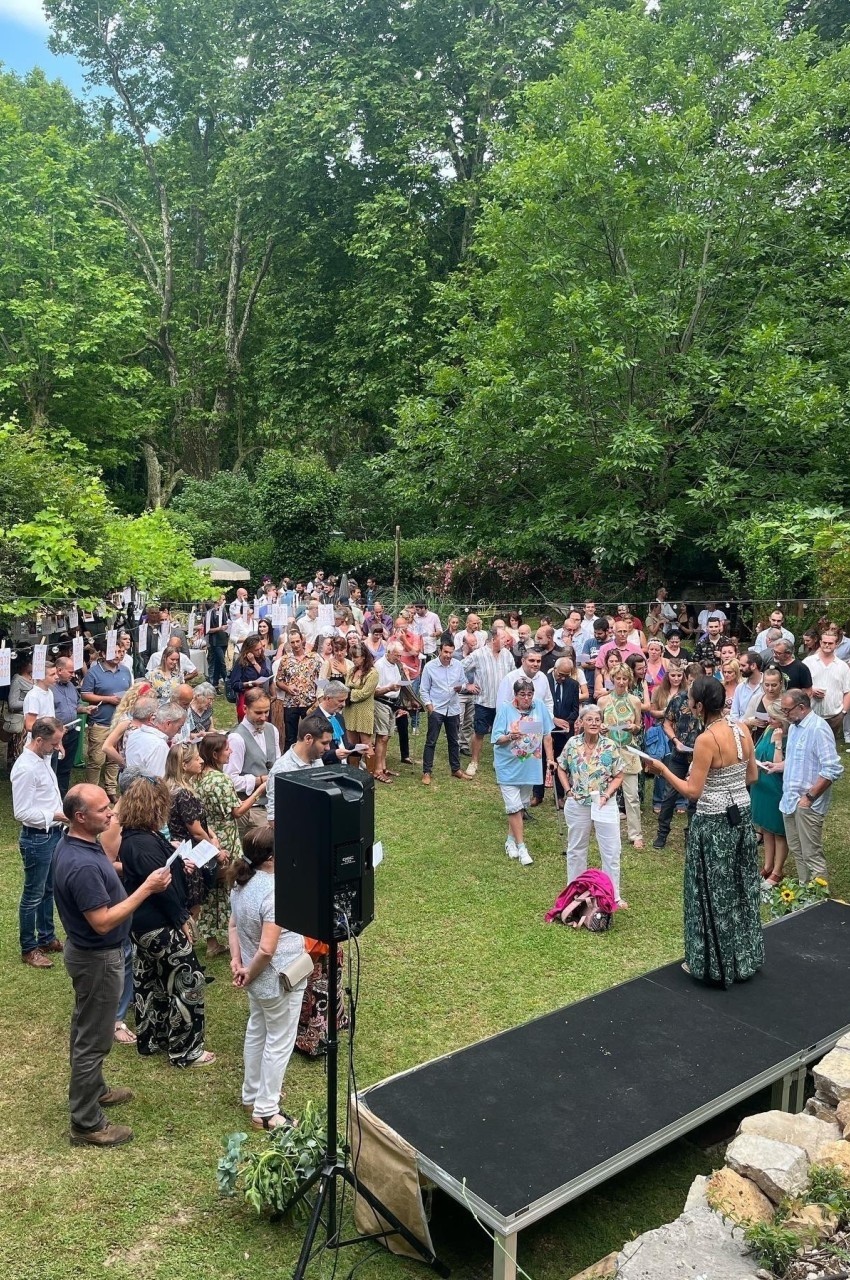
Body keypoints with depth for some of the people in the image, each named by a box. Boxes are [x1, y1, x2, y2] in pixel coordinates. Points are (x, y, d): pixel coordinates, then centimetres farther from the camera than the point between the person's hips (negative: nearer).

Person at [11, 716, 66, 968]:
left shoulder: (43, 758, 3)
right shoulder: (25, 768, -24)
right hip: (36, 838, -9)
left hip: (53, 834, 9)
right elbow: (22, 812, -24)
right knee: (33, 896, 7)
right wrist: (56, 816, -24)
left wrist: (62, 821, 11)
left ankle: (47, 938, 37)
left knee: (48, 890, 22)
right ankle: (28, 949, 22)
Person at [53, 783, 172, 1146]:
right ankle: (86, 1124, 19)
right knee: (93, 1039, 4)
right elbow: (103, 922, -31)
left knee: (87, 1029, 26)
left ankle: (91, 1089, 45)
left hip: (87, 952, 10)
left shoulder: (74, 843, -2)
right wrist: (146, 888, -29)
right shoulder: (82, 865, -34)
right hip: (98, 959, -10)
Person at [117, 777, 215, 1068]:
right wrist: (181, 920, -15)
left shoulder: (130, 837, 3)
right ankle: (184, 1050, 11)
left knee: (149, 980, 22)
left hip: (142, 923, 11)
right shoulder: (144, 844, -28)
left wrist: (178, 862, 14)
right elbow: (162, 885, -24)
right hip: (159, 926, -11)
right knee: (189, 981, 1)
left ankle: (149, 1039, 36)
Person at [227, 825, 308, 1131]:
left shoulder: (241, 883, -4)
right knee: (279, 1043, 9)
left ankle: (252, 1094, 42)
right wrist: (250, 974, -15)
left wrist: (236, 960, 2)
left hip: (258, 980, 9)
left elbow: (233, 924, 8)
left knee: (256, 1031, 25)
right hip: (279, 980, -9)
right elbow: (267, 949, -31)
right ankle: (265, 1111, 22)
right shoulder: (274, 893, -31)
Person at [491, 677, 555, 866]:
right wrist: (510, 737, -32)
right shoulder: (505, 710, -14)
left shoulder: (539, 707, -6)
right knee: (514, 806, -5)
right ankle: (521, 847, 5)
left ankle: (511, 840, 33)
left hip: (530, 766, 4)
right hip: (508, 766, -3)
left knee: (521, 805, 16)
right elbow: (496, 739, -13)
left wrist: (550, 759, 0)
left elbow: (546, 735, 2)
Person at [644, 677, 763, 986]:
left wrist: (662, 770, -10)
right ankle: (744, 958, 33)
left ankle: (714, 964, 20)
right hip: (742, 816, 7)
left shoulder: (706, 740, -21)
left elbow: (692, 791, -19)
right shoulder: (743, 731, -1)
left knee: (713, 893, 7)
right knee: (741, 887, 19)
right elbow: (752, 777, 8)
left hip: (713, 823, -7)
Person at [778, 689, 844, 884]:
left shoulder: (818, 728, -19)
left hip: (807, 804, -9)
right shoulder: (794, 726, 10)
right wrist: (778, 766, 6)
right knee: (796, 850, 17)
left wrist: (810, 797, -19)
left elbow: (833, 770, -22)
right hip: (790, 800, 9)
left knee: (812, 854, 0)